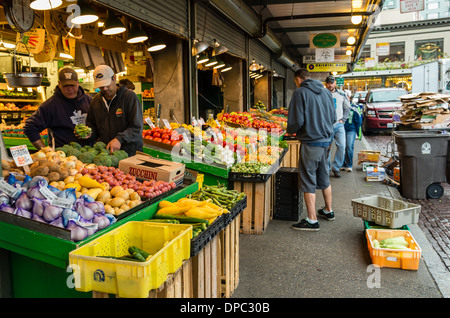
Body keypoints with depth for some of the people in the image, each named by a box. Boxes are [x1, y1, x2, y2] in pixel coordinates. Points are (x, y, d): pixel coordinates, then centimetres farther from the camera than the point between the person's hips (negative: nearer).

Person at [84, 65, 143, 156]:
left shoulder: (130, 96, -4)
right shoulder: (96, 100, 15)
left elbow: (137, 128, -10)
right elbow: (92, 124, 26)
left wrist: (119, 139, -23)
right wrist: (89, 134, 4)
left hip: (130, 152, -5)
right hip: (105, 152, 5)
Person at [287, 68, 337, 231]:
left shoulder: (300, 92, -10)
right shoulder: (326, 92, 11)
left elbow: (296, 121, -16)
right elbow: (333, 117, 16)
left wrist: (290, 131, 3)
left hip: (310, 142, -7)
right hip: (326, 140, 7)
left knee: (308, 181, 0)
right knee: (324, 177, 20)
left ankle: (312, 220, 4)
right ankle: (328, 210, 34)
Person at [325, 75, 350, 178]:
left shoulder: (341, 94, 9)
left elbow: (347, 108, 17)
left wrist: (342, 120, 5)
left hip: (339, 125, 1)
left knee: (342, 147, -8)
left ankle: (336, 167, 6)